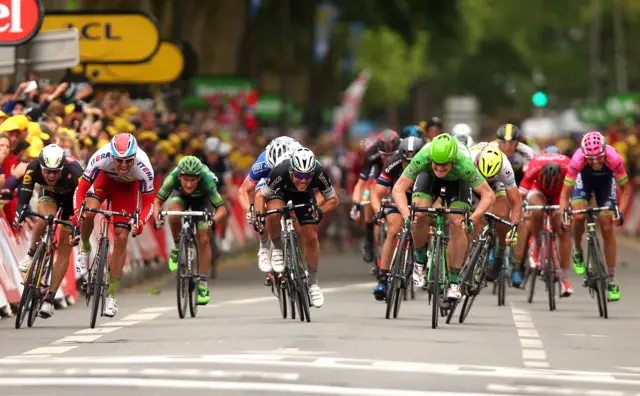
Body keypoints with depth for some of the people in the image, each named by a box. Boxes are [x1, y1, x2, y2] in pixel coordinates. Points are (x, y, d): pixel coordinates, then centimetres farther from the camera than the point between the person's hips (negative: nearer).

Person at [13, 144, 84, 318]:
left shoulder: (74, 172, -40)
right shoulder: (33, 168, -32)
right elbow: (24, 195, -31)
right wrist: (19, 215, -49)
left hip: (72, 195, -2)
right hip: (48, 193, 2)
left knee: (64, 249, -8)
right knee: (45, 217, -34)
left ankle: (49, 299, -3)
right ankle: (31, 254, -7)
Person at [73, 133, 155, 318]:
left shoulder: (143, 167, -38)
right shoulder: (100, 157, -39)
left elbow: (148, 203, -26)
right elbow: (81, 189, -28)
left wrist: (140, 222, -45)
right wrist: (77, 211, -46)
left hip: (127, 186, 0)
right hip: (104, 178, 0)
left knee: (121, 238, -7)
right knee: (88, 212, -31)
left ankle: (111, 294, 3)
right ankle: (84, 250, 1)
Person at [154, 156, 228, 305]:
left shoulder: (207, 179, -40)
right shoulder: (173, 177, -38)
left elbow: (222, 209, -36)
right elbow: (158, 201, -26)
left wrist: (213, 220, -57)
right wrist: (157, 217, -47)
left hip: (202, 198, 0)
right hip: (180, 194, 0)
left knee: (203, 240, -11)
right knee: (174, 213, -35)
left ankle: (203, 285, -2)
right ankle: (177, 247, -8)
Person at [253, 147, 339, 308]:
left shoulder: (319, 173, -35)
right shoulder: (280, 172, -39)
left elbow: (333, 200, -19)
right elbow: (260, 195, -22)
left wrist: (320, 211, -37)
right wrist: (258, 216, -37)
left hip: (305, 196, 2)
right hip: (280, 191, -2)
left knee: (311, 237, -11)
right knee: (274, 213, -35)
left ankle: (312, 283, 9)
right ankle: (277, 249, -6)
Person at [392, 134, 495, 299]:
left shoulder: (464, 164, -43)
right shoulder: (422, 158, -41)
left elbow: (488, 195, -38)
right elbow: (398, 189, -36)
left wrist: (472, 220, -50)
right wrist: (407, 216, -50)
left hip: (457, 179, -1)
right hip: (428, 175, 1)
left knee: (457, 224, -19)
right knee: (419, 215, -23)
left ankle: (454, 282, -8)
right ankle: (420, 261, 3)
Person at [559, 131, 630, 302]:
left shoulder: (614, 159, -39)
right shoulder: (578, 160, -39)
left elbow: (625, 188, -24)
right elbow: (565, 193, -31)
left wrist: (621, 212, -36)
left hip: (606, 181, 0)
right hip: (584, 179, 0)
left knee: (607, 228, -7)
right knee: (579, 216, -26)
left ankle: (612, 281, 0)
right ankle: (577, 251, 6)